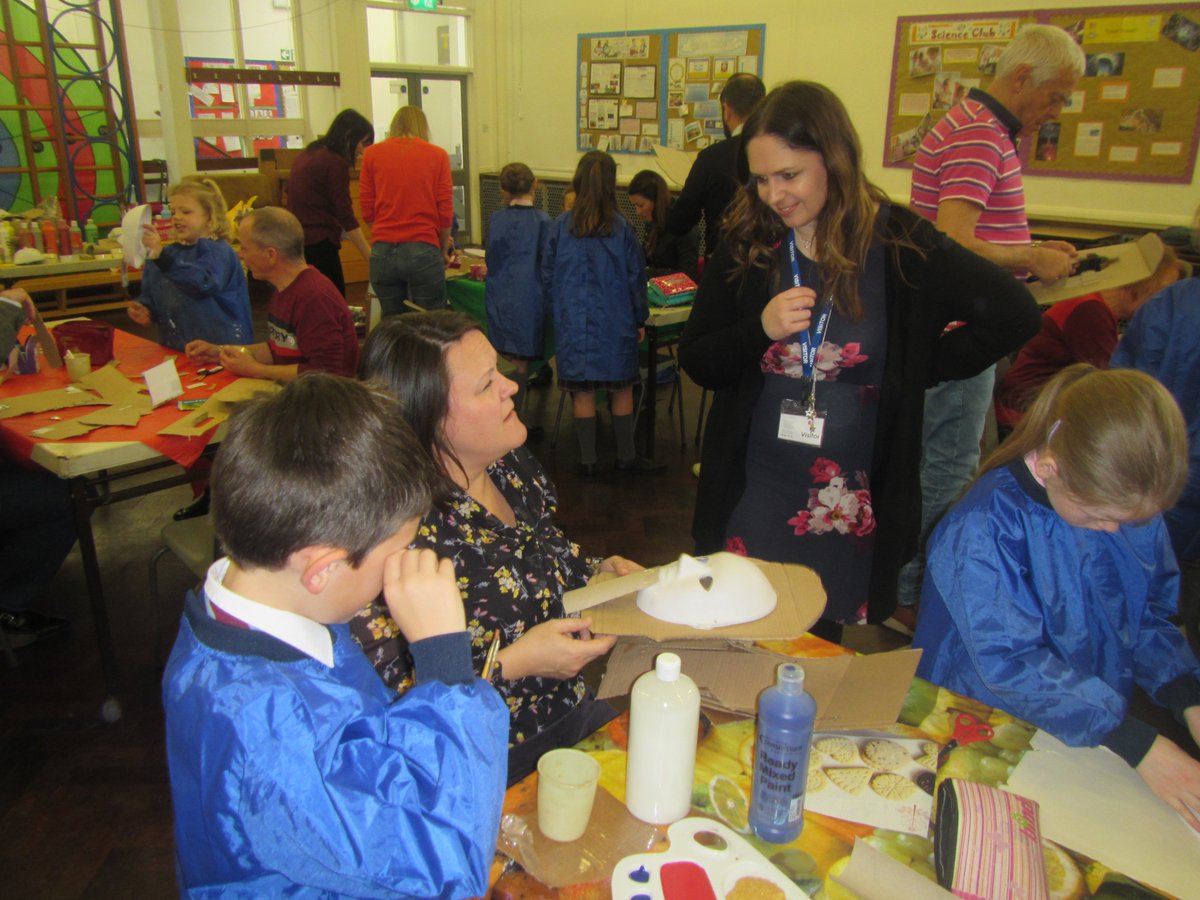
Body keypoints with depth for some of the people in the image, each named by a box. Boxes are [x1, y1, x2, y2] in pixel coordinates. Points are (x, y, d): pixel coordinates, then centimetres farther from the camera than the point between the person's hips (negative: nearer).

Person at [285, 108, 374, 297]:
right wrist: (369, 255, -12)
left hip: (296, 239, 9)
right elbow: (345, 216, -14)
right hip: (318, 244, -9)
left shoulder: (308, 154, 15)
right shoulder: (335, 163, -11)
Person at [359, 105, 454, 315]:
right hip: (423, 250, -2)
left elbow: (367, 211, 6)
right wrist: (443, 250, 17)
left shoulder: (372, 154, 8)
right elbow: (445, 212, 2)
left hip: (382, 252, 2)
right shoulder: (437, 155, 3)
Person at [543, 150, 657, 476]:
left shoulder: (560, 226, -5)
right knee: (622, 390, 11)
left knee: (583, 392, 7)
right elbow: (636, 277, -1)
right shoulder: (622, 227, -6)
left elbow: (547, 274, 2)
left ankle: (588, 460, 14)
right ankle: (626, 456, 21)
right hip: (615, 322, -1)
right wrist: (639, 319, 10)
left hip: (574, 323, 1)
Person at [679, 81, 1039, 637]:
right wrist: (760, 330, -16)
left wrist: (916, 370, -4)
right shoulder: (746, 247, 0)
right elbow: (696, 362, 1)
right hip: (751, 495, 1)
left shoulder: (896, 244, -6)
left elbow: (1014, 316, -3)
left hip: (849, 504, -1)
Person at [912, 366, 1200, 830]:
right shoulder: (984, 528, -22)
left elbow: (1149, 614, 9)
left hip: (1102, 731, 5)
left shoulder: (1132, 505, -2)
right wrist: (1140, 746, -25)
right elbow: (1009, 663, -24)